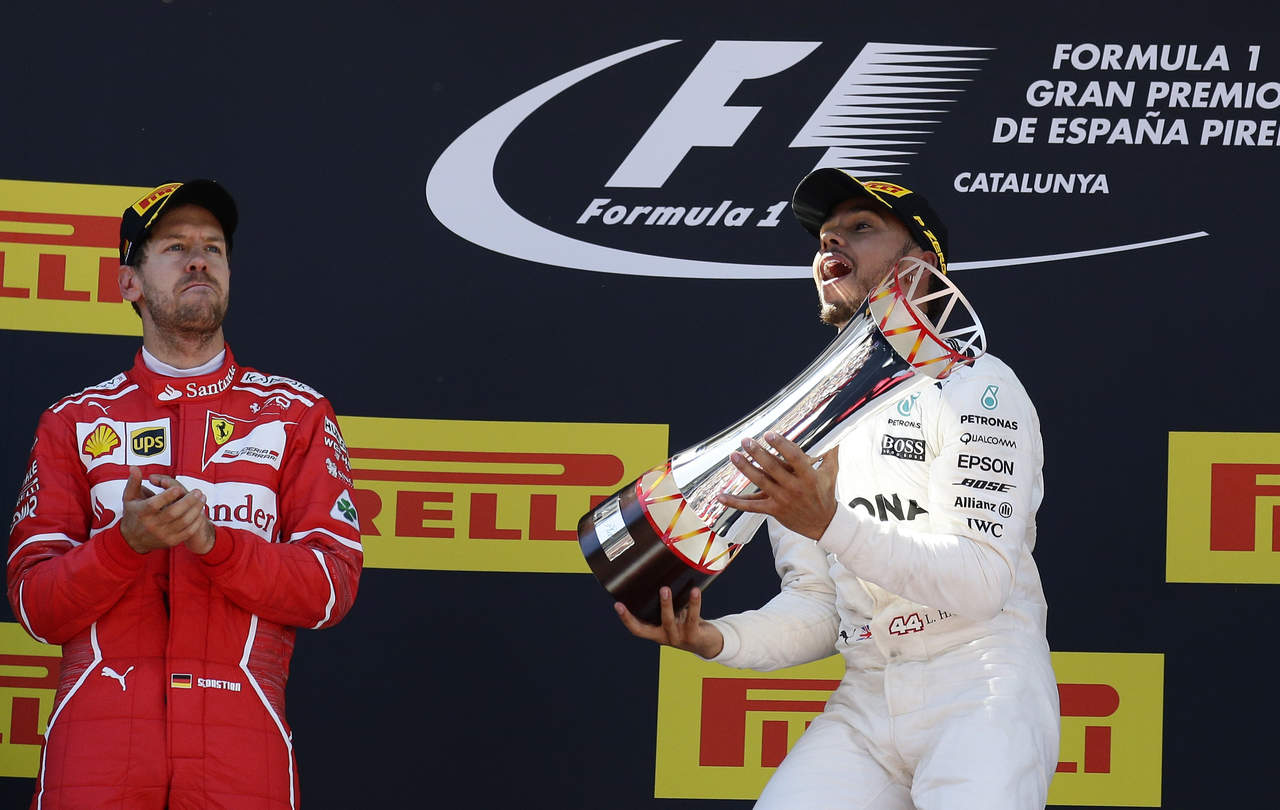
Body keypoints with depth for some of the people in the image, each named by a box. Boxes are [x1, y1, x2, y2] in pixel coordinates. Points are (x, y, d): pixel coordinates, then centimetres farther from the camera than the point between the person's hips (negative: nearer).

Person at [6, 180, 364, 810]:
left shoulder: (298, 415, 13)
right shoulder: (73, 422, 13)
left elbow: (331, 586, 2)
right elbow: (34, 604, 5)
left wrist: (215, 540, -13)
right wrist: (127, 542, -13)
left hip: (240, 748, 0)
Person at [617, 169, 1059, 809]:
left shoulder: (974, 385, -1)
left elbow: (982, 583, -14)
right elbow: (816, 607, 13)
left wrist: (830, 524, -25)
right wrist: (718, 640, -7)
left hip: (981, 689, -5)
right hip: (864, 703, 5)